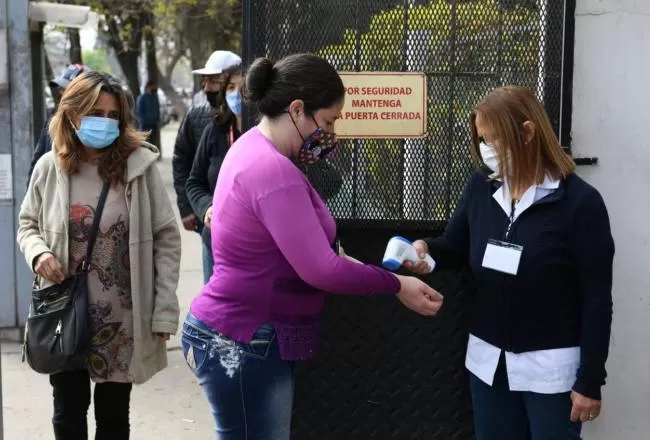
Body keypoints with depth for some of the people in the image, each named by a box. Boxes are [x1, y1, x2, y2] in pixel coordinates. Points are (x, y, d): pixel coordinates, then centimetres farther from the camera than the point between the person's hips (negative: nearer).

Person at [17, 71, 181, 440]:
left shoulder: (140, 165, -9)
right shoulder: (50, 167, -4)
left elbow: (167, 240, -6)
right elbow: (28, 224, 12)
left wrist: (165, 311, -10)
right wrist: (38, 252, -12)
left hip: (122, 320, -1)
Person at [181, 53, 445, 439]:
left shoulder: (255, 147, 9)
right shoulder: (273, 172, -24)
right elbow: (320, 270, -24)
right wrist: (397, 285, -14)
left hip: (243, 338, 10)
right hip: (242, 345, -10)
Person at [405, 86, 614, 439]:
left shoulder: (579, 201, -14)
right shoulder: (481, 187, 0)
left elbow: (597, 299, -12)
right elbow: (456, 247, 10)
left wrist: (590, 381, -12)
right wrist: (425, 249, -14)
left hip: (551, 366, -4)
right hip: (488, 359, 5)